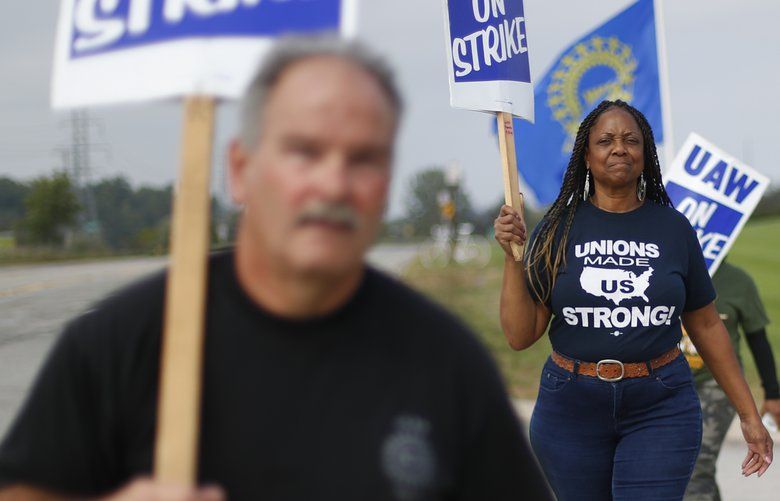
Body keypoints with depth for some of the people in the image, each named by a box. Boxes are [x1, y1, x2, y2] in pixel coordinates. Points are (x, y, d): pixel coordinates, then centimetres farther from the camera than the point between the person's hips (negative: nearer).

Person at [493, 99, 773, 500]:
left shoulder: (673, 228, 2)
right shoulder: (558, 230, -1)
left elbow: (706, 325, 9)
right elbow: (520, 336, -2)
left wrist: (749, 415, 10)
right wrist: (512, 256, -13)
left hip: (661, 408, 0)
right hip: (572, 408, 0)